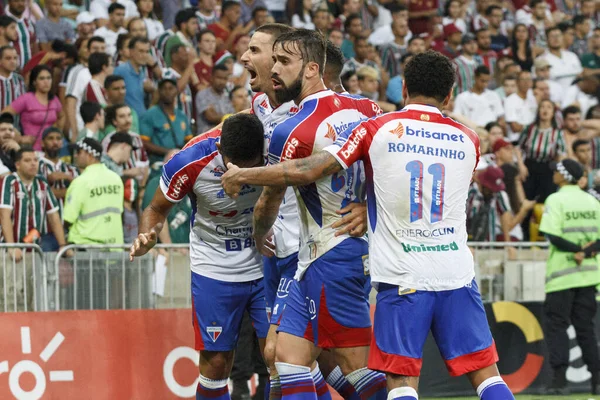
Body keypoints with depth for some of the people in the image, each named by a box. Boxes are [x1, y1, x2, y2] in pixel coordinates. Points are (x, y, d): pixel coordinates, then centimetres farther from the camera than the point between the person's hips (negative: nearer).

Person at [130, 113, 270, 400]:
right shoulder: (189, 163, -24)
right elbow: (157, 208, -6)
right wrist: (146, 239, -24)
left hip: (268, 265, 1)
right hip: (214, 267, -1)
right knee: (215, 362, -2)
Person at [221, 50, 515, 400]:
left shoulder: (377, 129, -1)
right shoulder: (468, 141, 8)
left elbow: (307, 171, -5)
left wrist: (242, 175, 7)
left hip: (403, 276, -2)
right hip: (457, 272, 2)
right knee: (486, 372, 6)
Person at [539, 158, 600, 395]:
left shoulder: (556, 200, -8)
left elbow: (553, 235, -18)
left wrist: (577, 250, -13)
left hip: (561, 276, -5)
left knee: (555, 325, -1)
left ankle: (560, 379, -10)